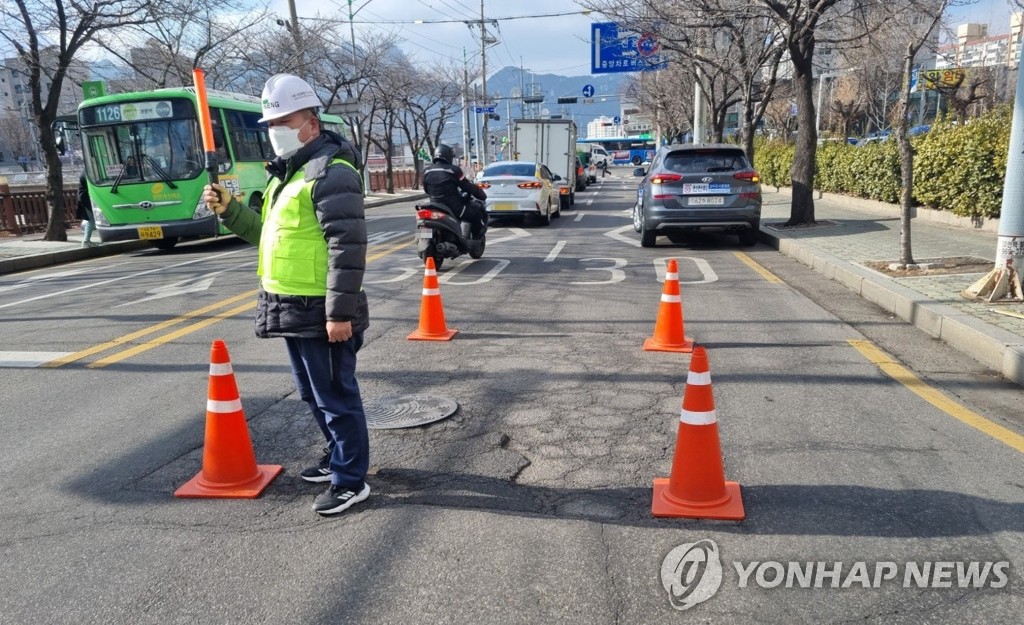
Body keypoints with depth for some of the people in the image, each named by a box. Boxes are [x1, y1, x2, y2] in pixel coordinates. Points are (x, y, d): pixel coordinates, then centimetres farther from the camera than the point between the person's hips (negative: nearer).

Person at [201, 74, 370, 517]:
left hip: (321, 314, -10)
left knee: (336, 396, 0)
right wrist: (228, 210, 9)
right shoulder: (286, 172, 17)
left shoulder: (330, 171, -15)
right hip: (292, 311, 10)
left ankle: (351, 481, 11)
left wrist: (340, 311, -24)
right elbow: (268, 234, 24)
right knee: (313, 394, 21)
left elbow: (348, 245, -22)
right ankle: (339, 457, 38)